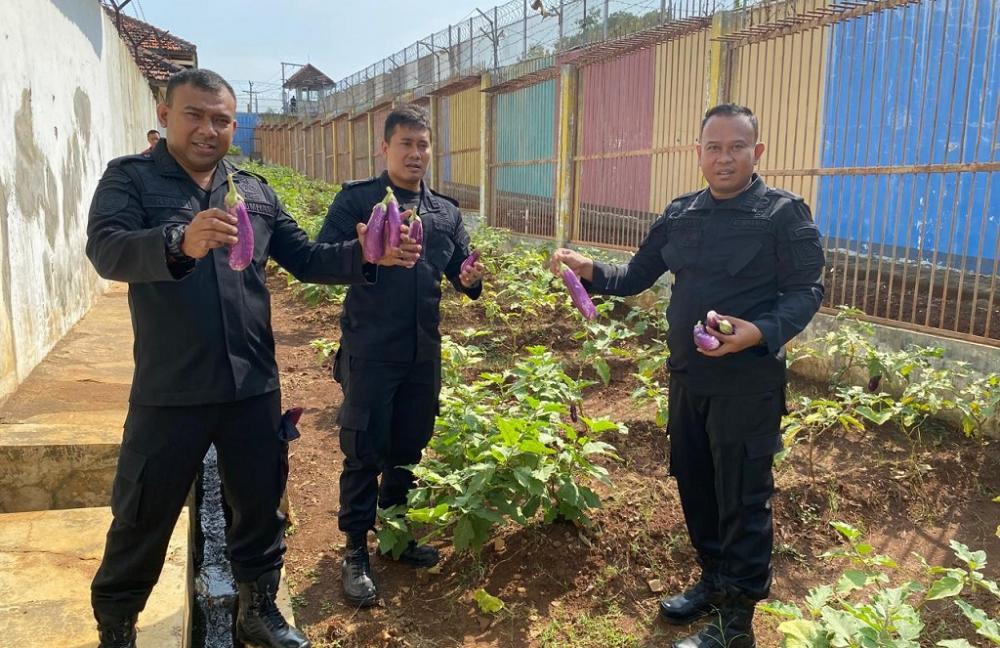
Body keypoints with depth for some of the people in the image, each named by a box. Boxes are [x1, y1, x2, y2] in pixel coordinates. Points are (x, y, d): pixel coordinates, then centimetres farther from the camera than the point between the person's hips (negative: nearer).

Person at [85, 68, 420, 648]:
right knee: (143, 516, 10)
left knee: (260, 501, 16)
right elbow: (106, 249, -21)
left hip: (253, 385, 4)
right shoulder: (129, 178, -3)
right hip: (169, 390, -3)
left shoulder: (255, 191, 9)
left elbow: (306, 258, 8)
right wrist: (179, 244, -42)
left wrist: (367, 255, -10)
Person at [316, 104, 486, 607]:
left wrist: (471, 279, -11)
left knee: (408, 449, 16)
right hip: (369, 351, -4)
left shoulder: (446, 212, 11)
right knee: (364, 453, 3)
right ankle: (356, 551, 18)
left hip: (423, 352, 5)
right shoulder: (356, 199, -2)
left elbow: (462, 272, 13)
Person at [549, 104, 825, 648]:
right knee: (694, 483, 17)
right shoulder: (679, 215, 7)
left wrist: (761, 332, -29)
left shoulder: (785, 214, -10)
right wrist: (591, 271, -8)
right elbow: (636, 276, 11)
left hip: (747, 384, -6)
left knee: (742, 498, 3)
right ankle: (714, 579, 39)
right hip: (687, 377, 6)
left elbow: (807, 291, -11)